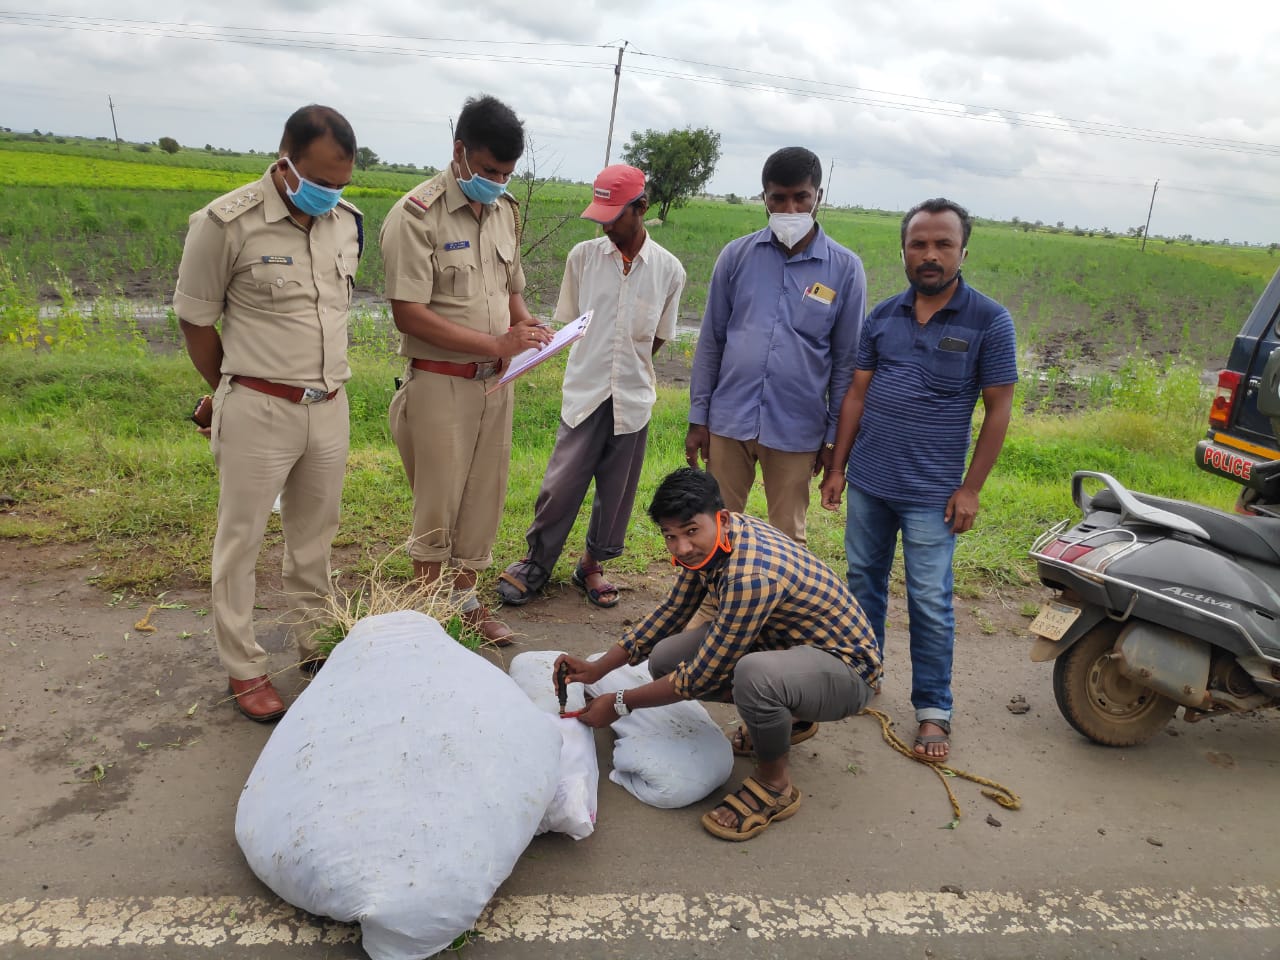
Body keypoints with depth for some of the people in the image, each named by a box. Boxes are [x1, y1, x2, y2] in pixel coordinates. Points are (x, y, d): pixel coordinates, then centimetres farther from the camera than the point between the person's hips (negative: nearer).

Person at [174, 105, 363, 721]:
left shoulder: (348, 221, 3)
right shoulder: (226, 224, -14)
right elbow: (195, 318, -4)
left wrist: (324, 380, 15)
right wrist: (235, 394, 5)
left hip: (330, 406, 5)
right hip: (258, 411, -5)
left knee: (314, 533, 16)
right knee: (241, 538, 6)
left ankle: (315, 644, 32)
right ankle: (243, 669, 20)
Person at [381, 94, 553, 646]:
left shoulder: (506, 209, 9)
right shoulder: (416, 215, -13)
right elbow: (409, 313, -18)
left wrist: (526, 329, -1)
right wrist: (494, 344, -20)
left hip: (496, 383, 6)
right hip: (440, 384, -6)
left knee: (484, 497, 13)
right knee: (437, 506, 3)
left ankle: (466, 600, 29)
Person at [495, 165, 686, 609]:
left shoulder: (668, 269, -2)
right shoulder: (583, 256, -1)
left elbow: (658, 338, 9)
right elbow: (567, 323, 8)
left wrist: (629, 368, 5)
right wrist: (594, 366, 5)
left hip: (633, 397, 1)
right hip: (584, 391, 0)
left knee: (616, 490, 10)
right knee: (561, 484, -2)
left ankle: (592, 565, 29)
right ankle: (537, 563, 18)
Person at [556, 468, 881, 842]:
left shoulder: (751, 575, -33)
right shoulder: (711, 541, -6)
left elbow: (702, 675, -25)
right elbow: (671, 613, 9)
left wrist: (620, 704, -13)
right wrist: (597, 668, 6)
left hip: (845, 667, -9)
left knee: (754, 673, -41)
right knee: (664, 660, -2)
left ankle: (775, 785, -9)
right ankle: (785, 716, 16)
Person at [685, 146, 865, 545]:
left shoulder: (845, 268, -2)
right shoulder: (737, 255, 1)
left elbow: (845, 360, 2)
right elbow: (710, 342, 5)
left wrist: (835, 436, 2)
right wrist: (698, 418, 4)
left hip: (796, 431, -1)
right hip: (729, 421, 1)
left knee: (787, 538, 12)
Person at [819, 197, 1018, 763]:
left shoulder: (989, 321, -7)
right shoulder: (883, 316, 5)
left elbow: (998, 409, -5)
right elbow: (857, 394, 8)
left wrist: (971, 489, -9)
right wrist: (837, 468, 7)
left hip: (931, 493, -4)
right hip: (868, 483, 5)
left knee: (930, 604, 1)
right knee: (863, 583, 16)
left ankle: (933, 710, 16)